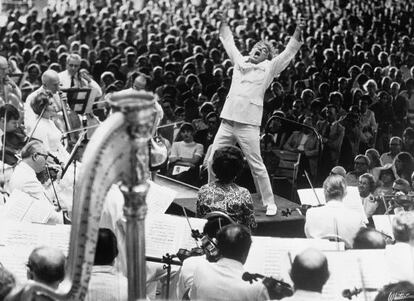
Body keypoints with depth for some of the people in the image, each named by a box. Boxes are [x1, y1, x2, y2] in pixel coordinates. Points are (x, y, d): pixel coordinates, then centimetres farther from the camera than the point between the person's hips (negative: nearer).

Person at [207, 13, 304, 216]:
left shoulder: (268, 68, 6)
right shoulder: (240, 61, 17)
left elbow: (287, 54, 0)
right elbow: (229, 44, 30)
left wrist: (296, 37, -10)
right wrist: (224, 25, 36)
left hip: (248, 124, -4)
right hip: (227, 121, 4)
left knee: (256, 165, -5)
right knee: (213, 160, 5)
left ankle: (269, 203, 5)